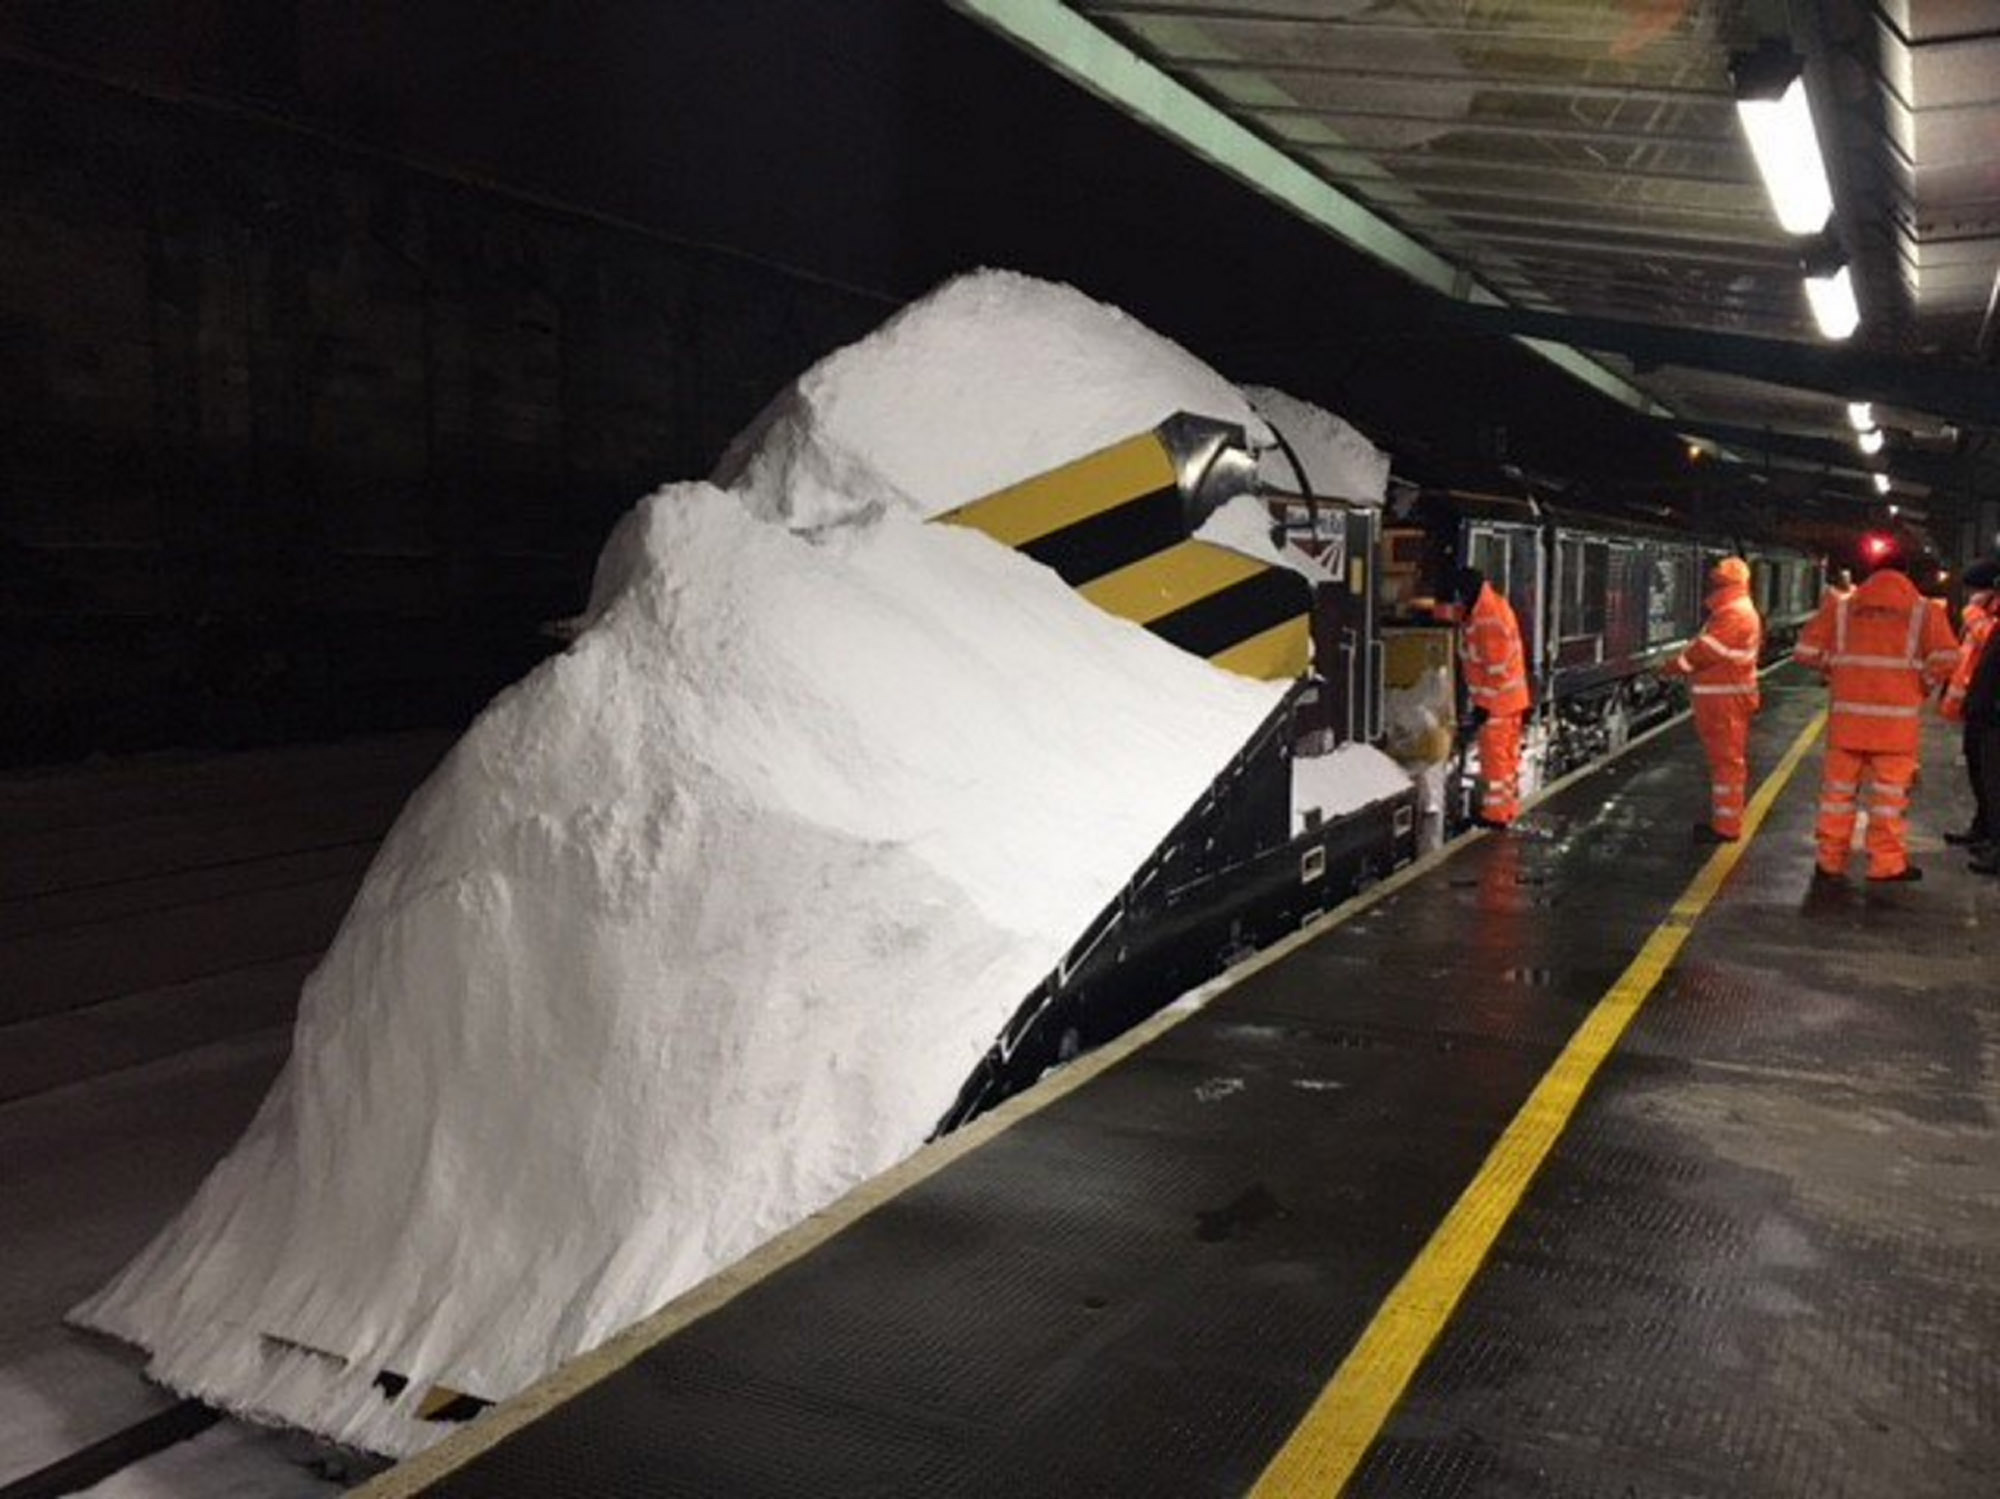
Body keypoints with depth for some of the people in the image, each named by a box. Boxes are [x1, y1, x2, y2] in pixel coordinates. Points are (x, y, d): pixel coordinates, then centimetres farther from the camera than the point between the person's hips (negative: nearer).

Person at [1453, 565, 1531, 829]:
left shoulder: (1488, 621, -23)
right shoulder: (1497, 606, 9)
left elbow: (1496, 668, -24)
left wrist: (1484, 704, -21)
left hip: (1496, 702, -10)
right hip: (1511, 698, 10)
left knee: (1494, 756, -3)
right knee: (1509, 753, 16)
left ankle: (1495, 813, 3)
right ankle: (1509, 807, 26)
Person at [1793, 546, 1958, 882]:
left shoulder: (1839, 608, 5)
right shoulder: (1924, 612, 0)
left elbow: (1806, 652, 0)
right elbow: (1945, 660, -10)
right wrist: (1924, 686, 7)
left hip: (1847, 716, 2)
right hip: (1897, 719, -2)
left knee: (1839, 789, 10)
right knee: (1890, 791, 6)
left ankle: (1830, 861, 16)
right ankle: (1887, 863, 11)